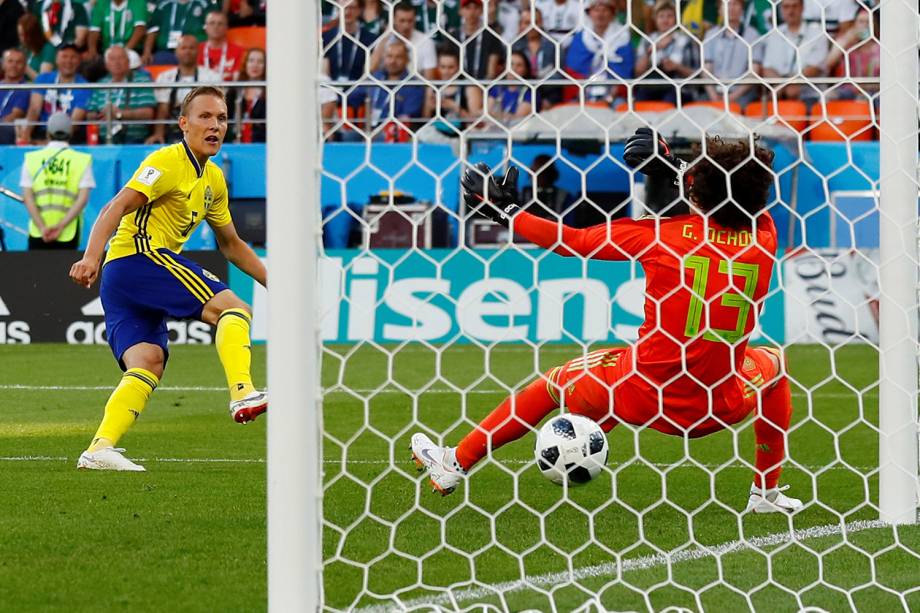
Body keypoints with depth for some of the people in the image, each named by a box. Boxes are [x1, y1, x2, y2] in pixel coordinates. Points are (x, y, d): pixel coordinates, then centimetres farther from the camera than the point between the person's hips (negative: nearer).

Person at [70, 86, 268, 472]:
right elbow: (117, 207, -18)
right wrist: (91, 256, -32)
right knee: (233, 308, -15)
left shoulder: (213, 179, 21)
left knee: (149, 364, -5)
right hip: (139, 255, -9)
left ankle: (99, 449, -15)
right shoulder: (168, 161, -7)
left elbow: (231, 244, 32)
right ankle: (242, 394, -30)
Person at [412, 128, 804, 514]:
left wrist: (504, 211, 11)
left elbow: (570, 242, 0)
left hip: (640, 397, -2)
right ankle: (767, 492, 37)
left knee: (554, 384, 25)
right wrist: (680, 171, 19)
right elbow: (735, 200, 21)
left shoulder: (661, 232, -9)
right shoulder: (762, 238, -4)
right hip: (723, 407, 2)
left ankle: (455, 464, 34)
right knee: (771, 364, 35)